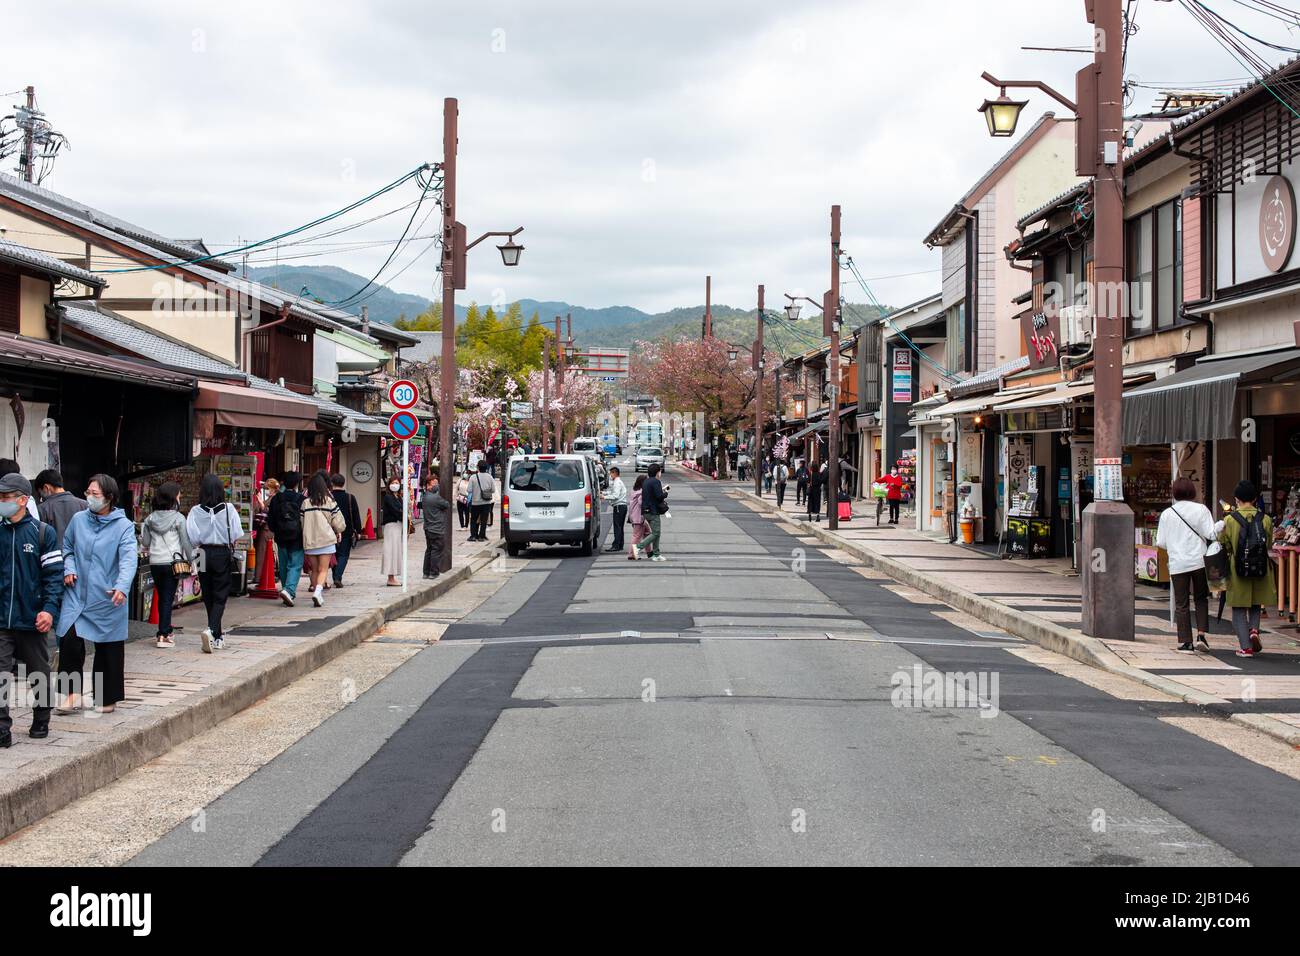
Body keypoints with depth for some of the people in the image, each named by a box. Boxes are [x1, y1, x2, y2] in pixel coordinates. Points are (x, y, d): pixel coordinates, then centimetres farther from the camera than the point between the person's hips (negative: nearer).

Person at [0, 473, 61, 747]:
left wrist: (49, 609, -16)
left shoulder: (43, 532, -3)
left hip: (32, 620, -1)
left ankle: (41, 721, 29)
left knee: (39, 674, 13)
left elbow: (54, 574, -5)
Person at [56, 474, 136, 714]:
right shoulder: (78, 520, 4)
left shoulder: (123, 526, -7)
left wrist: (122, 587, -34)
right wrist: (69, 569, 0)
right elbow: (67, 547, 20)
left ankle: (108, 698, 22)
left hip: (107, 599, -2)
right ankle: (73, 693, 2)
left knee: (109, 649, 6)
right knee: (70, 639, -12)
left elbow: (129, 559, -19)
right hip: (77, 594, 2)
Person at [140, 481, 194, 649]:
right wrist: (191, 560, 4)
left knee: (161, 597, 16)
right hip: (172, 562, -4)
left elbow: (145, 542, 7)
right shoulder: (179, 518, -8)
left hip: (155, 563, 4)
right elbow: (186, 542, -6)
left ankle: (165, 631, 26)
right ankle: (163, 635, -6)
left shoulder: (150, 518, 3)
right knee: (168, 598, -2)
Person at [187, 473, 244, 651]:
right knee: (220, 597, 3)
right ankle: (211, 630, -21)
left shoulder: (196, 511, -7)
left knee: (208, 596, 14)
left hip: (204, 555, 1)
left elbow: (192, 538, -9)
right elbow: (237, 535, -9)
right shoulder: (228, 509, -9)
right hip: (224, 555, -1)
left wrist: (201, 542, 11)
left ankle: (217, 637, 22)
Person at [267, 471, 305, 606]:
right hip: (297, 539, -4)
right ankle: (289, 589, -22)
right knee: (295, 565, -3)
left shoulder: (276, 499, 0)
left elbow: (270, 519, 5)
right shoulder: (302, 499, -10)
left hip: (281, 539, 4)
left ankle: (288, 592, 21)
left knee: (284, 566, 15)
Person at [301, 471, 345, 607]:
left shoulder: (305, 503, 0)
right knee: (323, 570, -2)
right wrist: (339, 531, 21)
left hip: (309, 541, 2)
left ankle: (317, 592, 19)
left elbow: (301, 523, 3)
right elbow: (338, 523, 0)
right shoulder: (329, 501, -4)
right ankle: (318, 591, -22)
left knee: (314, 570, 16)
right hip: (326, 540, -2)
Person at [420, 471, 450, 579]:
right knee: (436, 550, 1)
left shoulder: (424, 496, 6)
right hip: (437, 529, -8)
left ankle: (426, 573, 19)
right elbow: (448, 506, -11)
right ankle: (433, 573, 4)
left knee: (429, 550, 15)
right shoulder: (436, 498, -19)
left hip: (428, 528, 8)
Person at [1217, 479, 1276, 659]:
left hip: (1237, 570, -2)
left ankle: (1246, 646, 1)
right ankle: (1254, 629, -4)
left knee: (1239, 610, 7)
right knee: (1256, 604, 21)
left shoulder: (1230, 520, -9)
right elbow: (1269, 542, 6)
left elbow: (1224, 544, -2)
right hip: (1260, 570, 2)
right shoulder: (1265, 519, -4)